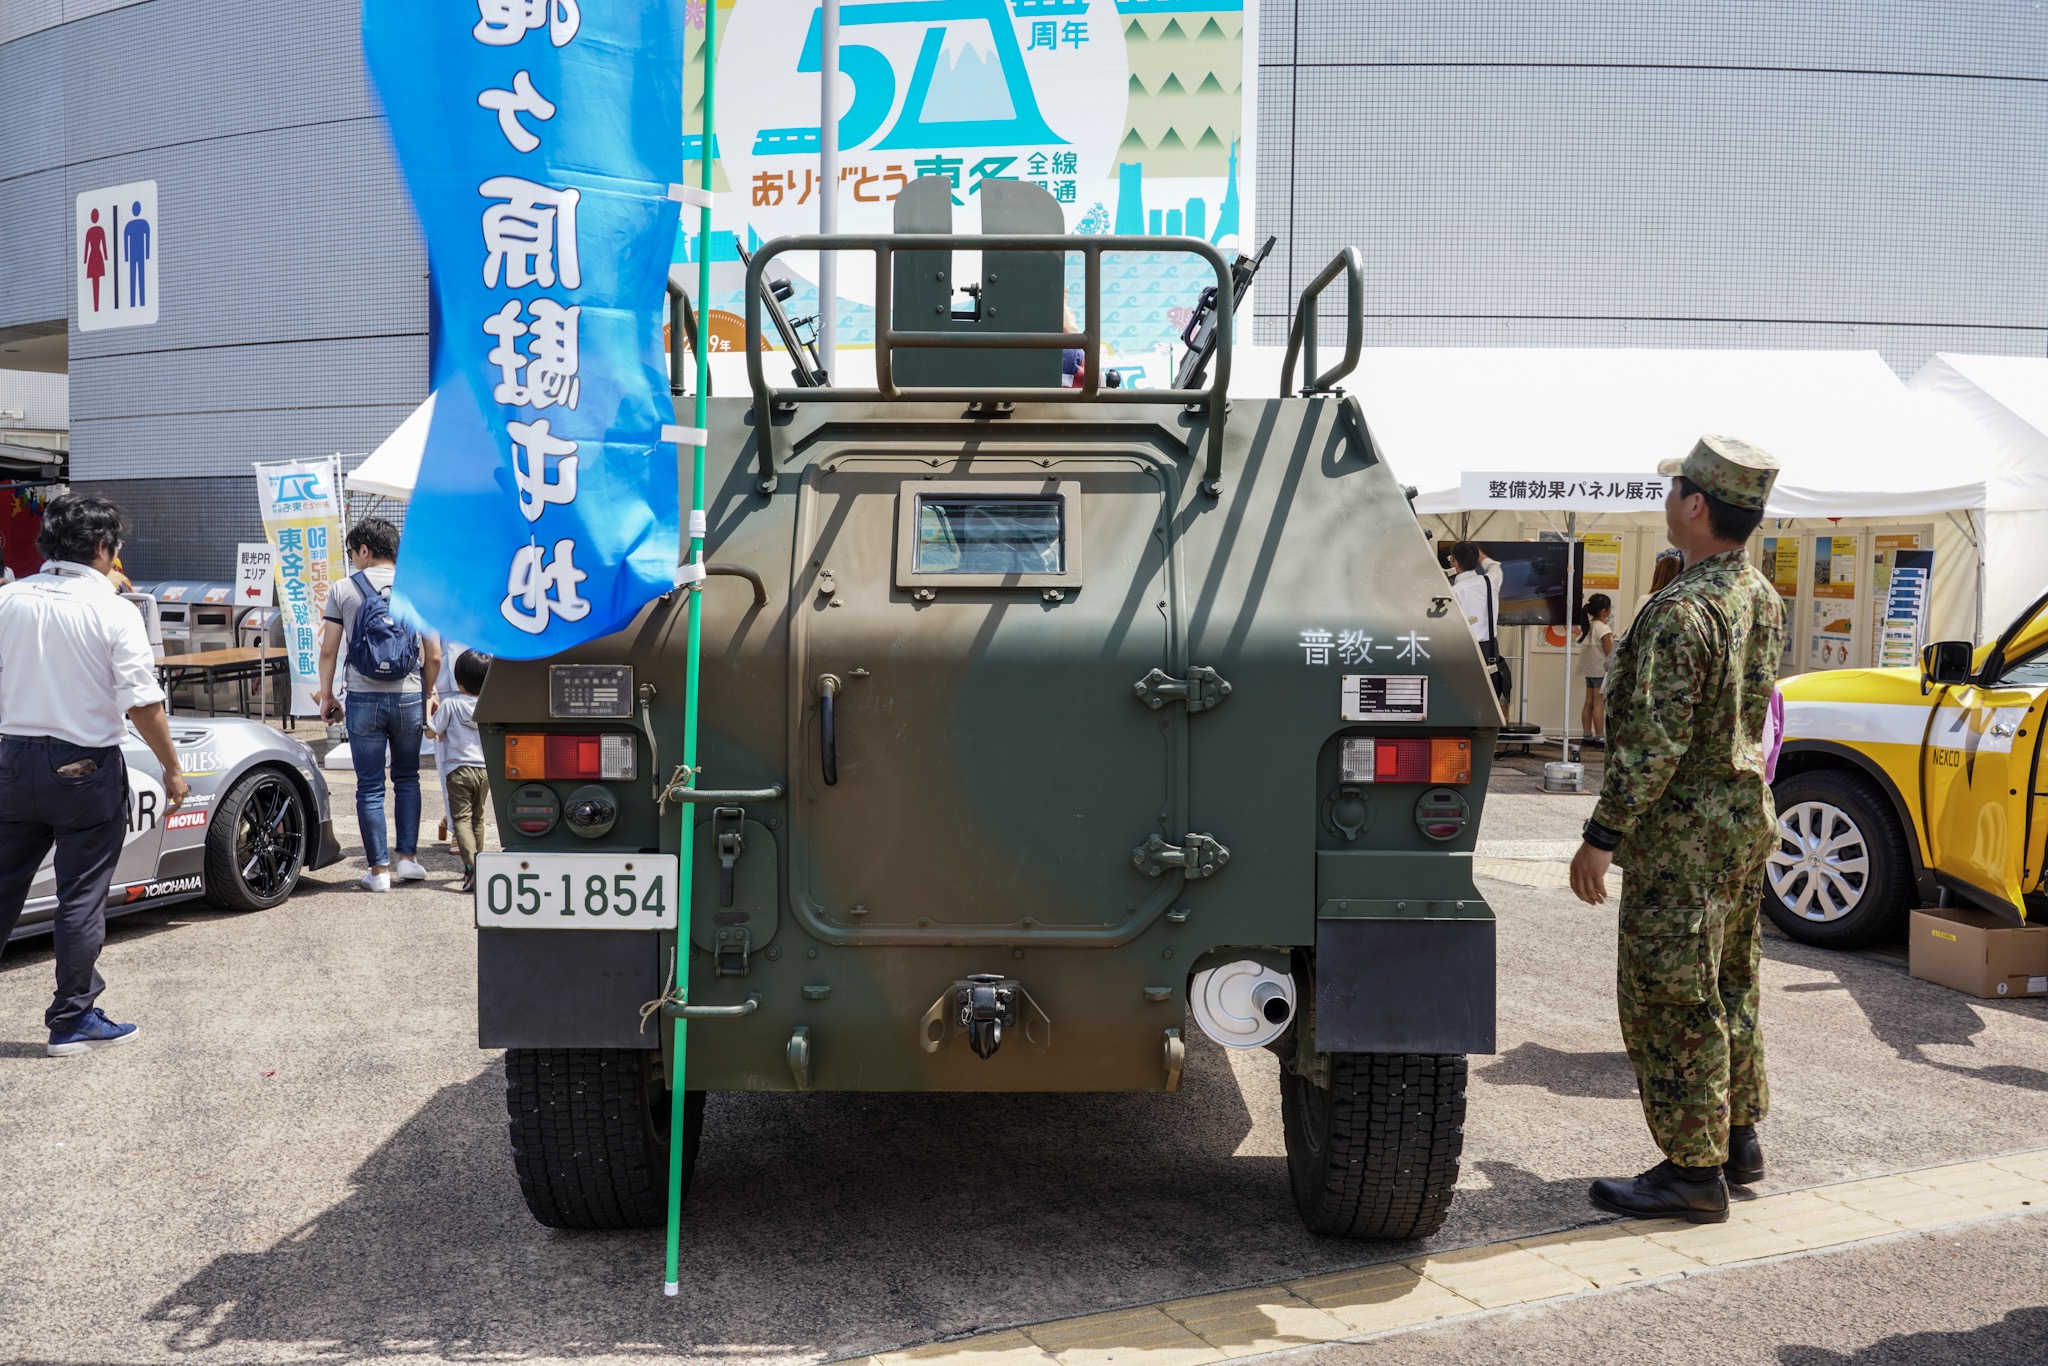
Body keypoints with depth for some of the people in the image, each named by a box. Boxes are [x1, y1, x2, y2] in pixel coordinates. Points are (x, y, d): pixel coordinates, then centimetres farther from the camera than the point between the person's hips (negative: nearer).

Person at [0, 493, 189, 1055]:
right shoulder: (113, 611, -12)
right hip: (86, 769, -4)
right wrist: (172, 768, -5)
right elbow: (142, 702, -15)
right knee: (81, 896, 5)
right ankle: (73, 1019, 11)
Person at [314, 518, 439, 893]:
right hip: (408, 698, 1)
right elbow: (434, 656, 1)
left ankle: (379, 870, 8)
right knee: (407, 778, 17)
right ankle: (408, 858, 13)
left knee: (370, 787, 5)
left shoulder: (343, 590, -1)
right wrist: (428, 690, 18)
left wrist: (327, 695, 10)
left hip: (364, 700, -1)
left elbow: (328, 652, -2)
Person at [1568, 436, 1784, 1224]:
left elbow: (1655, 742, -25)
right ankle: (1738, 1138, 30)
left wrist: (1602, 835, -20)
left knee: (1668, 997, -2)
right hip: (1745, 819, 10)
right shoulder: (1762, 599, 8)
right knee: (1727, 985, 19)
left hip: (1682, 834, -10)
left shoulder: (1682, 612, -22)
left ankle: (1694, 1172, 5)